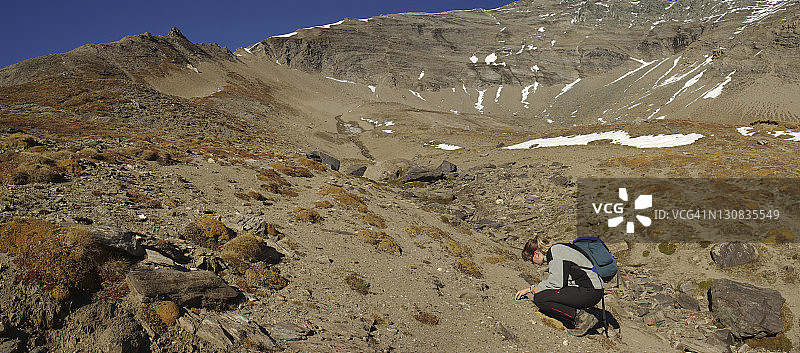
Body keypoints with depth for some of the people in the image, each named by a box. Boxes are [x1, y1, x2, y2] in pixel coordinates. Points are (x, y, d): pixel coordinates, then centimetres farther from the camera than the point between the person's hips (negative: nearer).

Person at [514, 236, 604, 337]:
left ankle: (580, 317, -10)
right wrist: (529, 290, 35)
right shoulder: (553, 252, 20)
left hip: (589, 291, -10)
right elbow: (551, 282, 32)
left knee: (539, 298, -12)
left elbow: (558, 282, -17)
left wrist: (539, 288, -1)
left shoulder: (554, 252, -10)